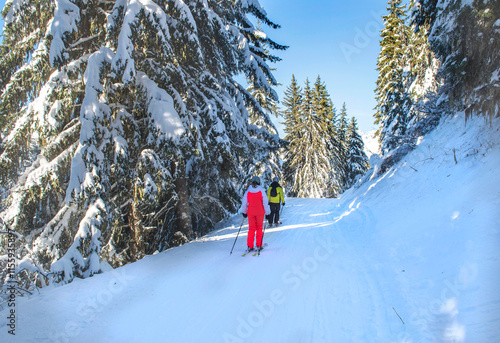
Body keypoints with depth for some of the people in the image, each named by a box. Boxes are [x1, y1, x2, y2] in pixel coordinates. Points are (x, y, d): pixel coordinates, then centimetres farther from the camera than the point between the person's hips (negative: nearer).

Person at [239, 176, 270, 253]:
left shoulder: (247, 192, -2)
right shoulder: (261, 191, -6)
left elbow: (244, 203, 4)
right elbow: (265, 203, -4)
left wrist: (244, 212, 17)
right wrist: (267, 212, 5)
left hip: (250, 212, 1)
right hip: (260, 212, -1)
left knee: (251, 229, 9)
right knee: (259, 228, 10)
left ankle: (250, 246, 4)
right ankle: (258, 245, 8)